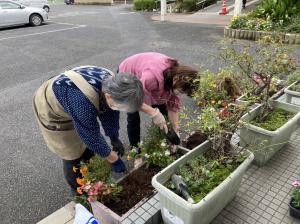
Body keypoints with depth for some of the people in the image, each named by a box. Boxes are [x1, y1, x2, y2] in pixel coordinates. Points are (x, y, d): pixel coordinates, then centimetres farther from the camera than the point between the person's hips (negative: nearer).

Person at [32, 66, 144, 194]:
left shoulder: (111, 83, -23)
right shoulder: (83, 101, -46)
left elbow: (110, 113, -5)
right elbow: (91, 135, -31)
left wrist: (114, 138, 0)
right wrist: (112, 158, -18)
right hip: (50, 109, -6)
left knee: (88, 144, 15)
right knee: (72, 155, 2)